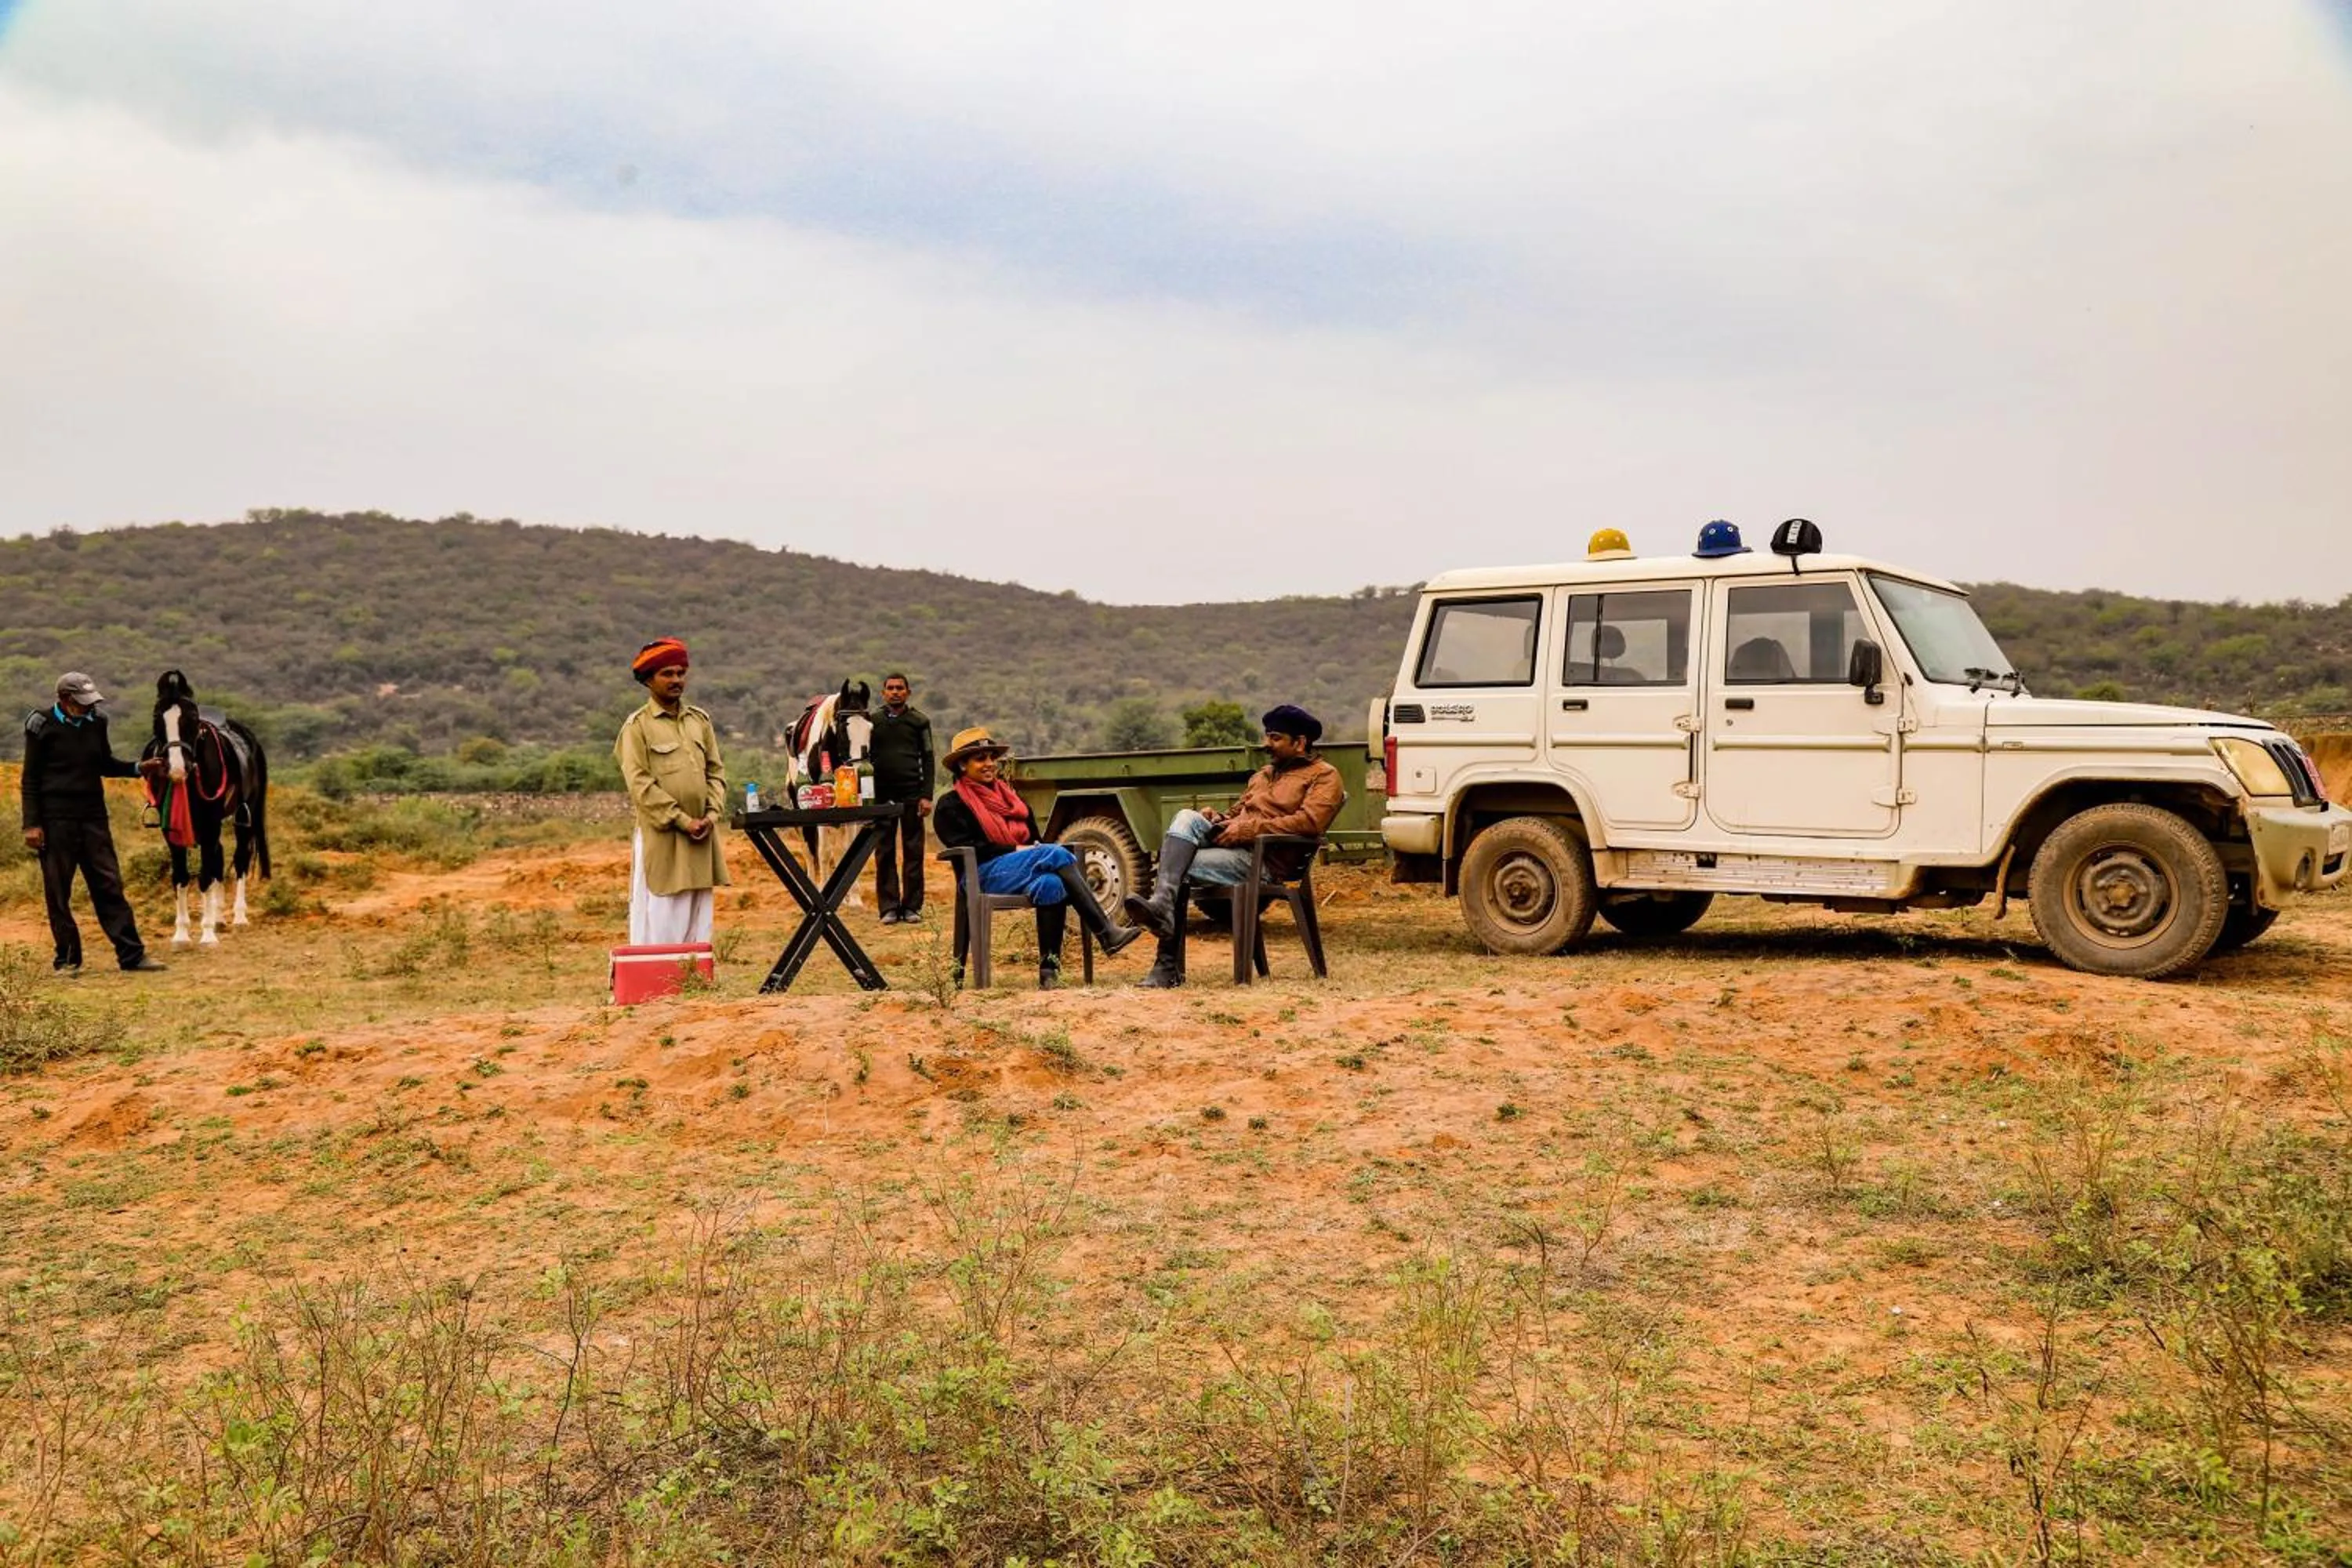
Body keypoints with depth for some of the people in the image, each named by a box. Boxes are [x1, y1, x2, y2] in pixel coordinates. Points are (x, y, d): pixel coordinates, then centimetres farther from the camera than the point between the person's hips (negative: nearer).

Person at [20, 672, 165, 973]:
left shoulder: (96, 722, 5)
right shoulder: (43, 726, -6)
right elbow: (31, 779, -3)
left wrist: (137, 768, -2)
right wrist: (31, 824, -8)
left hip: (93, 816, 4)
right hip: (56, 820, -4)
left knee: (109, 886, 3)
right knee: (58, 892, 3)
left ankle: (132, 955, 4)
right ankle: (67, 959, 13)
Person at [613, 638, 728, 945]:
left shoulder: (700, 720, 14)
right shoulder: (637, 726, -2)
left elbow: (716, 771, 14)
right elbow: (640, 784, -9)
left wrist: (711, 815, -3)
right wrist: (682, 821, -13)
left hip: (701, 838, 6)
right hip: (661, 839, -5)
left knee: (698, 926, 9)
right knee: (658, 923, -7)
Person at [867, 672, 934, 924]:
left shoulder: (919, 721, 7)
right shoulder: (872, 721, 9)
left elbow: (928, 759, 5)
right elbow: (864, 758, 10)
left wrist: (926, 796, -5)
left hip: (912, 793, -1)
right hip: (882, 795, 1)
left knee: (913, 851, 1)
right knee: (884, 853, 2)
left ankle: (912, 906, 6)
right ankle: (888, 907, 6)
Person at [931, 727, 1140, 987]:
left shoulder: (1011, 795, 27)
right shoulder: (950, 805, 7)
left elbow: (1034, 838, 26)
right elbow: (964, 848, -6)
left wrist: (1036, 850, 2)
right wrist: (1014, 850, -13)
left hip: (1024, 868, 6)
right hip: (986, 875, -6)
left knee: (1051, 884, -33)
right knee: (1056, 854, -30)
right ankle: (1107, 934, -35)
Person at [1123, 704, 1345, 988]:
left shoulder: (1325, 776, 5)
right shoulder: (1265, 773, 32)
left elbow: (1309, 822, -12)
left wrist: (1247, 829, -16)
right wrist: (1218, 818, 4)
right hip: (1230, 843, 7)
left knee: (1180, 867, -24)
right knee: (1187, 818, -24)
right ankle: (1161, 904, -36)